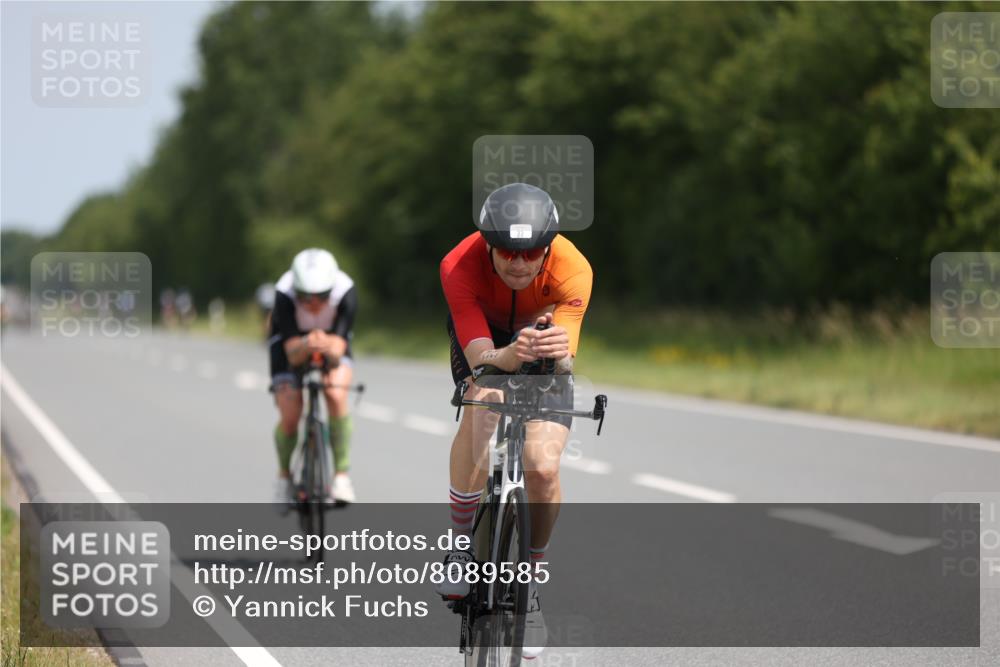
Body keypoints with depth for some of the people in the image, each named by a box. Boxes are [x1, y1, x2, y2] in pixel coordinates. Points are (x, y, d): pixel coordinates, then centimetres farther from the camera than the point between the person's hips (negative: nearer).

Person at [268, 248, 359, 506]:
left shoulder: (345, 291, -34)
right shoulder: (285, 293, -36)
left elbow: (340, 343, -38)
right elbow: (292, 352, -38)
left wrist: (329, 347, -61)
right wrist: (306, 346, -61)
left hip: (332, 339, 0)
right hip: (292, 341, 0)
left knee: (336, 395, -29)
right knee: (290, 415, -15)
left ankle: (342, 474, -16)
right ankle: (284, 475, 15)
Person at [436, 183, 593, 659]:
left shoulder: (572, 270, -35)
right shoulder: (460, 266, -36)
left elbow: (566, 360, -43)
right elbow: (481, 357, -43)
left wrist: (558, 352, -66)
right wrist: (513, 354, -65)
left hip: (544, 343, 0)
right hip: (485, 337, 0)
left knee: (543, 468, -17)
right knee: (480, 407, -34)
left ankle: (531, 583, 8)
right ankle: (460, 545, -17)